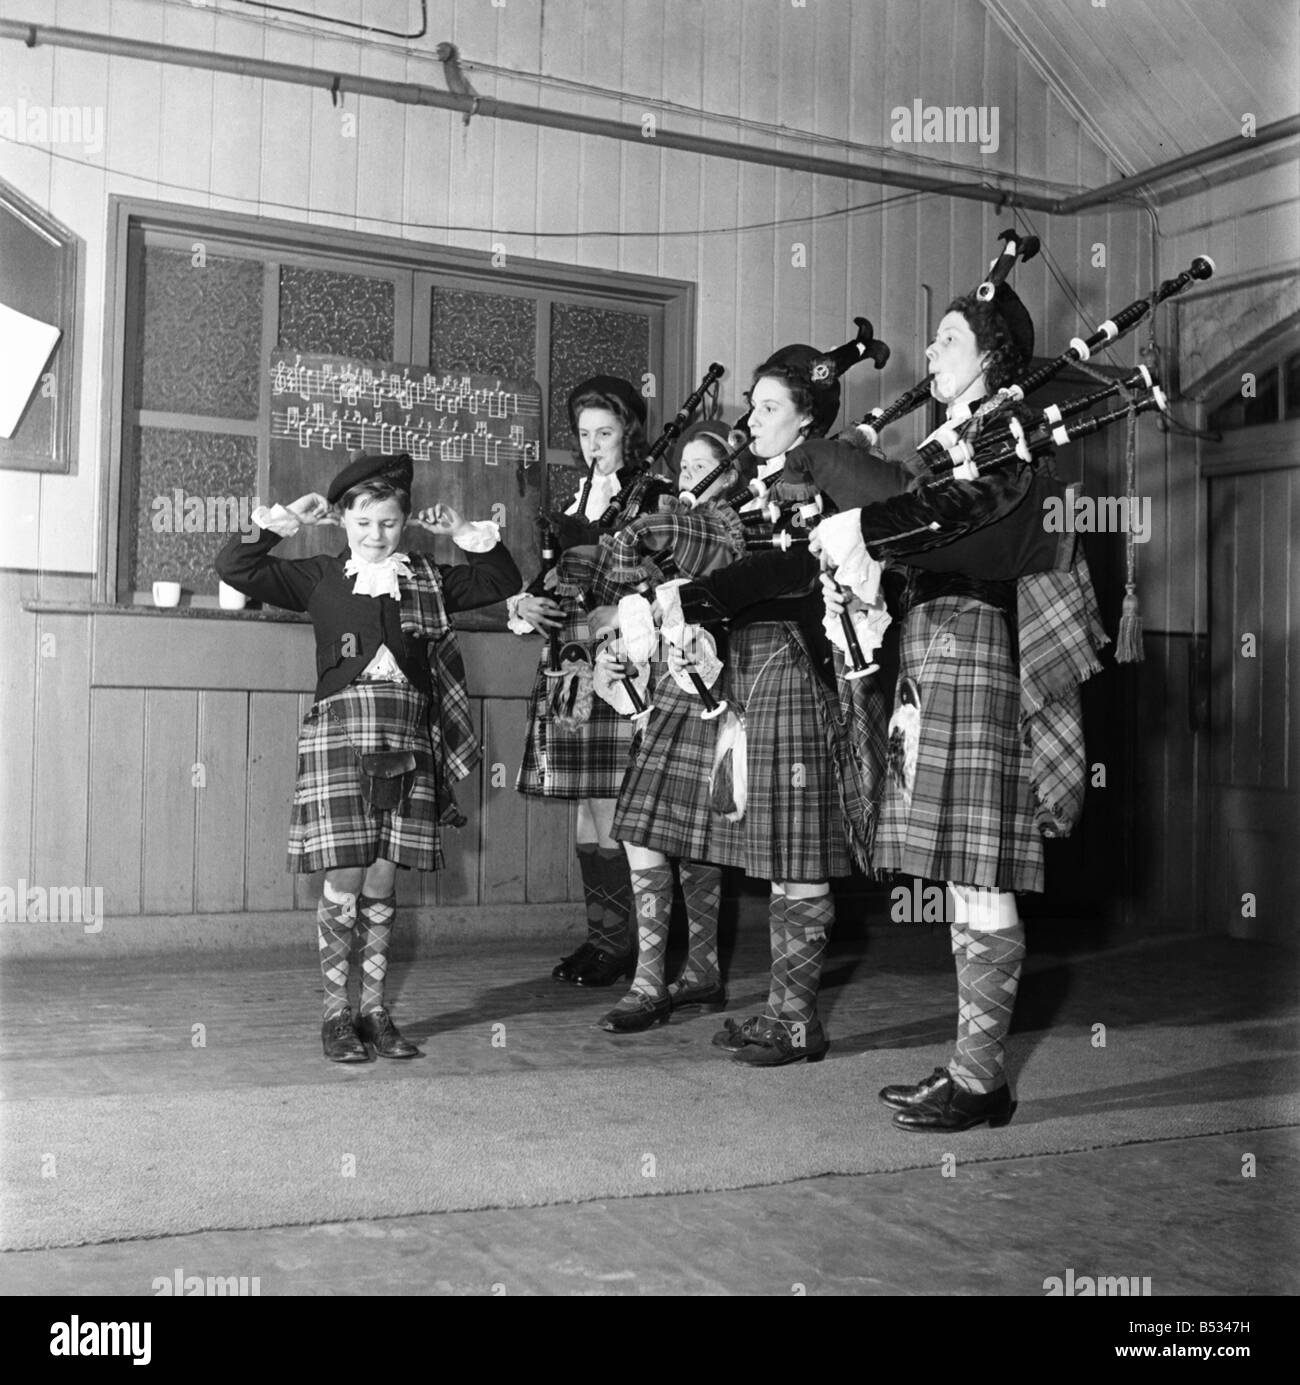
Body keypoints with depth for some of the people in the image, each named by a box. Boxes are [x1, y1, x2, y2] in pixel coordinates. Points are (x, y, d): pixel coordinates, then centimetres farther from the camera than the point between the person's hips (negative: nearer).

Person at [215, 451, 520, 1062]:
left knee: (382, 882, 6)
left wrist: (466, 534, 10)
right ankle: (336, 1014, 7)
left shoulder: (429, 579, 14)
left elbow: (503, 582, 19)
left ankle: (373, 1010, 15)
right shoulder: (319, 577, 8)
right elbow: (234, 567, 4)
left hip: (409, 739, 3)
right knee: (344, 881, -5)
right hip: (340, 731, -2)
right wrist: (283, 523, 0)